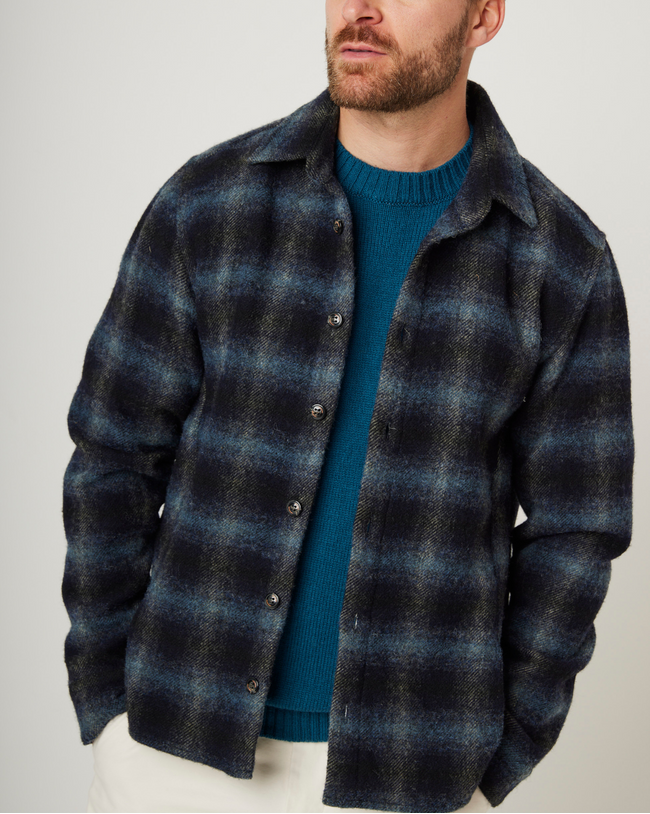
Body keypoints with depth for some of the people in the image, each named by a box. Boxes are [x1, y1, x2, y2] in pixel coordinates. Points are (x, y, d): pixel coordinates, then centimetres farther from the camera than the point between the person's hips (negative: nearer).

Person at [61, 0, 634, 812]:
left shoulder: (565, 260, -6)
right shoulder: (205, 203, -5)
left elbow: (571, 529, -1)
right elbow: (113, 457, -1)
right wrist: (107, 707, -3)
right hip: (183, 743, 1)